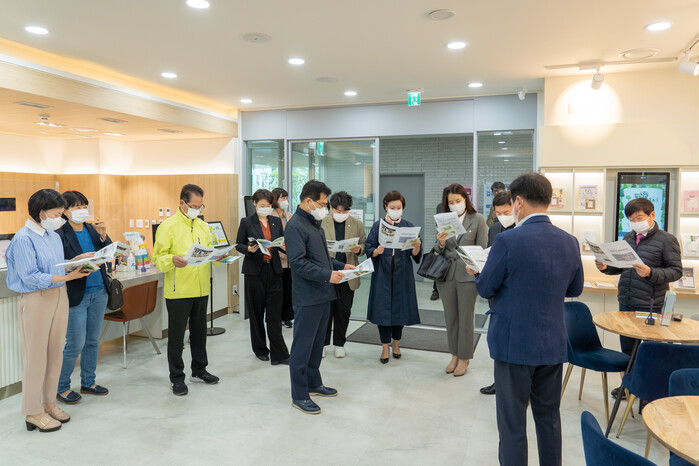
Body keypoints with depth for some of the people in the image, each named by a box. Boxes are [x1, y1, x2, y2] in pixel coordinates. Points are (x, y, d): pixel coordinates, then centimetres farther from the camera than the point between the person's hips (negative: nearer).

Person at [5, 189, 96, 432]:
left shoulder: (54, 236, 9)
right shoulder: (23, 239, -14)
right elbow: (31, 277, -19)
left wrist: (77, 261, -4)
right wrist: (67, 277, -24)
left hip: (59, 296, 7)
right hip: (36, 300, -7)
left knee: (55, 353, 14)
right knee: (36, 356, 2)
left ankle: (49, 403, 29)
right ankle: (33, 412, 15)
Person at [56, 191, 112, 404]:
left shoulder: (92, 229, 8)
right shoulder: (60, 234, -10)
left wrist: (103, 236, -12)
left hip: (99, 292, 6)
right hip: (76, 295, -6)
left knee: (93, 341, 15)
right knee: (75, 345, 0)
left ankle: (88, 383, 29)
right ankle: (61, 387, 19)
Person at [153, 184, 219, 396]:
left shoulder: (203, 226, 11)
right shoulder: (168, 226, -9)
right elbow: (158, 258, -12)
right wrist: (173, 260, -32)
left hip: (201, 289, 6)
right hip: (178, 291, -6)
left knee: (199, 331, 17)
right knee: (176, 335, 5)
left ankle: (199, 370, 32)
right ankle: (176, 377, 18)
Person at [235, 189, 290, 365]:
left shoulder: (276, 221, 9)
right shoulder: (246, 222, 0)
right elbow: (238, 245, 3)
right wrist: (249, 249, -18)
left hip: (274, 270, 2)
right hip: (255, 271, -2)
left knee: (275, 313, 0)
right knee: (256, 312, 8)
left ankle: (279, 354, 4)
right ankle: (260, 349, 25)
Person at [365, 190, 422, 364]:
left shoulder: (408, 226, 4)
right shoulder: (378, 226, 2)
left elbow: (415, 254, -1)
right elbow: (369, 248, -3)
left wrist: (416, 248, -23)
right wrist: (376, 251, -24)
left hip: (402, 275, 1)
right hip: (382, 274, -1)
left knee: (400, 307, 7)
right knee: (383, 308, 0)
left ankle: (396, 342, 28)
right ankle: (385, 347, 13)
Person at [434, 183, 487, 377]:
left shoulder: (478, 219, -3)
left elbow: (482, 249, -3)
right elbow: (438, 251, 9)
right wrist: (441, 243, -13)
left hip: (467, 275, -3)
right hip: (446, 274, 4)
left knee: (465, 318, 5)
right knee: (450, 317, 12)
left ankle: (464, 358, 20)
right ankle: (454, 356, 28)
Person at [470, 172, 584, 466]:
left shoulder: (507, 240, -18)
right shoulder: (569, 242, 0)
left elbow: (486, 289, -10)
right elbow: (575, 289, 12)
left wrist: (476, 273, 10)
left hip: (515, 344, -5)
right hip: (554, 344, 6)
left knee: (512, 423, 7)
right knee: (549, 418, 20)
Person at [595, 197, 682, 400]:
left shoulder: (666, 240, -5)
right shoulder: (628, 238, 11)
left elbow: (676, 271, -9)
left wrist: (651, 273, -25)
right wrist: (605, 267, -2)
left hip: (650, 305, -6)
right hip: (626, 303, 6)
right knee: (627, 345, 16)